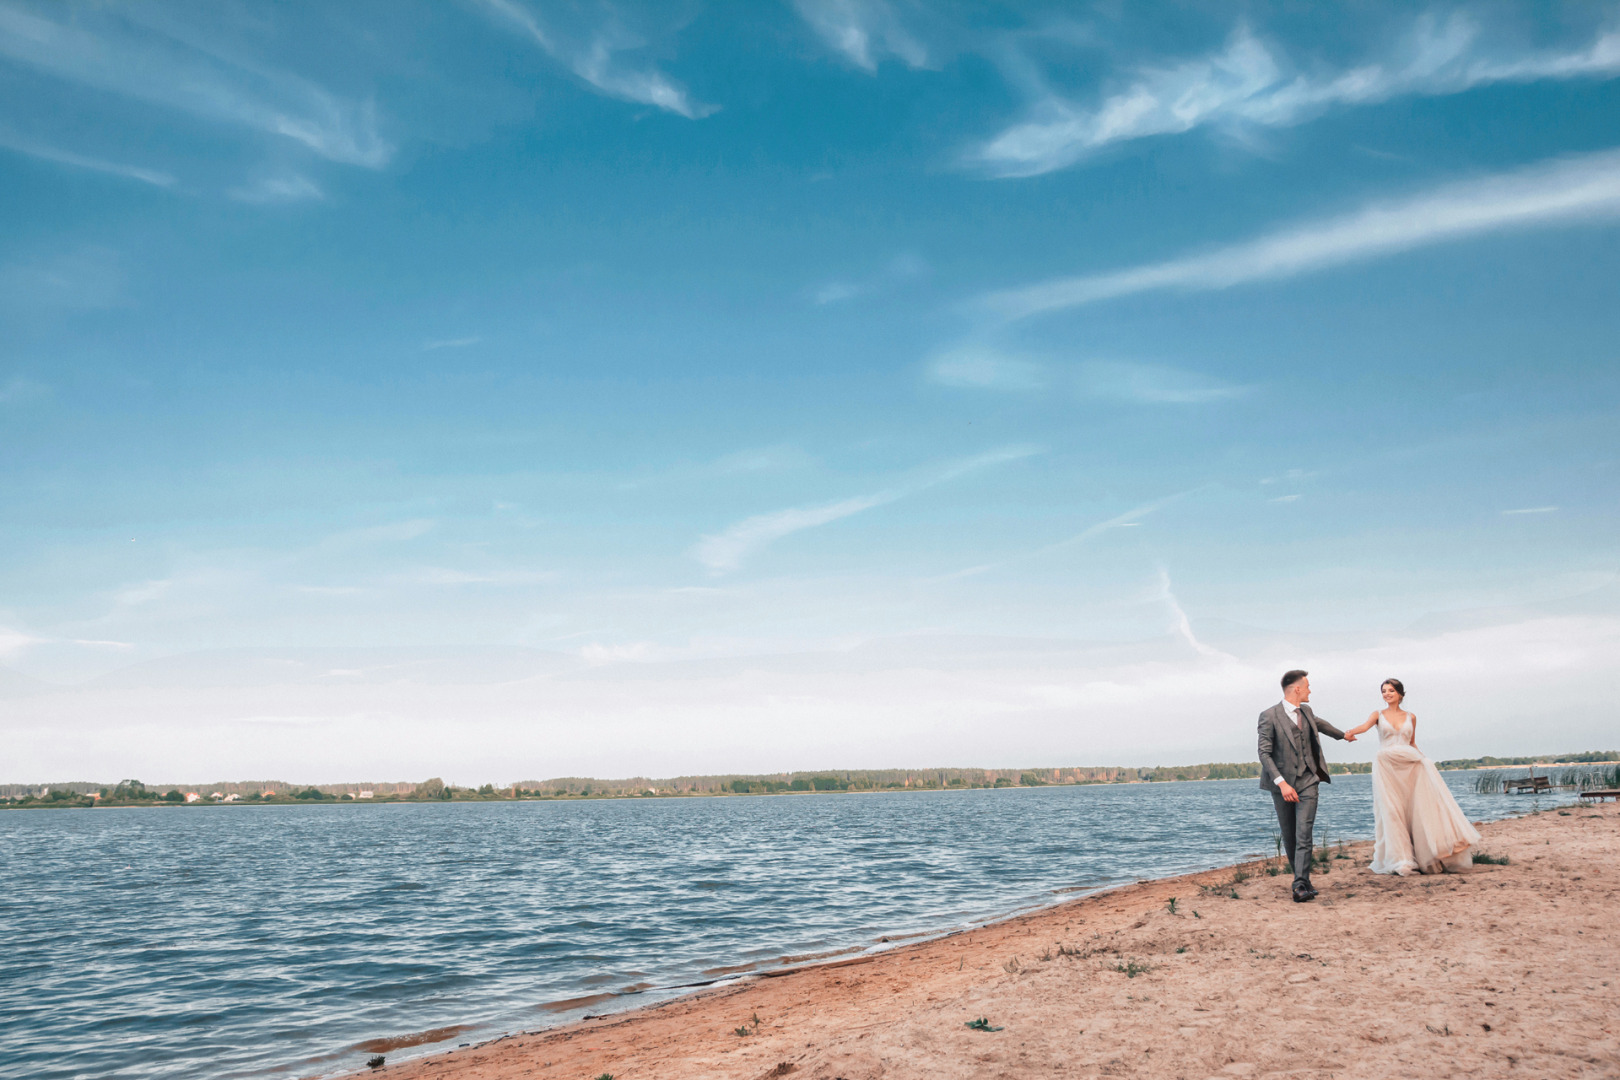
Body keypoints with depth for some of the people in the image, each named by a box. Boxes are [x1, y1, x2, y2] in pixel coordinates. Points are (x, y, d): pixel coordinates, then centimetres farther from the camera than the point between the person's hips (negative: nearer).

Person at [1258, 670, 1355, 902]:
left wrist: (1342, 734, 50)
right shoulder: (1269, 716, -12)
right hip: (1282, 784, -3)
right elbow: (1264, 753, -16)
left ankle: (1301, 886, -17)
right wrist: (1281, 783, -25)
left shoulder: (1305, 711, 8)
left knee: (1304, 834, -12)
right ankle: (1302, 879, 23)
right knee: (1289, 838, 6)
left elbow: (1319, 723, 33)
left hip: (1307, 781, 3)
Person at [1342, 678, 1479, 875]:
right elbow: (1365, 726, -15)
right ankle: (1398, 860, -1)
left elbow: (1413, 743, 19)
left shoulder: (1411, 717, 13)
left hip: (1409, 767, 2)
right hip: (1387, 768, -2)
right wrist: (1351, 732, -36)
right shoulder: (1379, 715, 5)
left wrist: (1424, 759, 2)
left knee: (1418, 810, -6)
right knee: (1391, 811, -5)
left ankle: (1424, 858, 0)